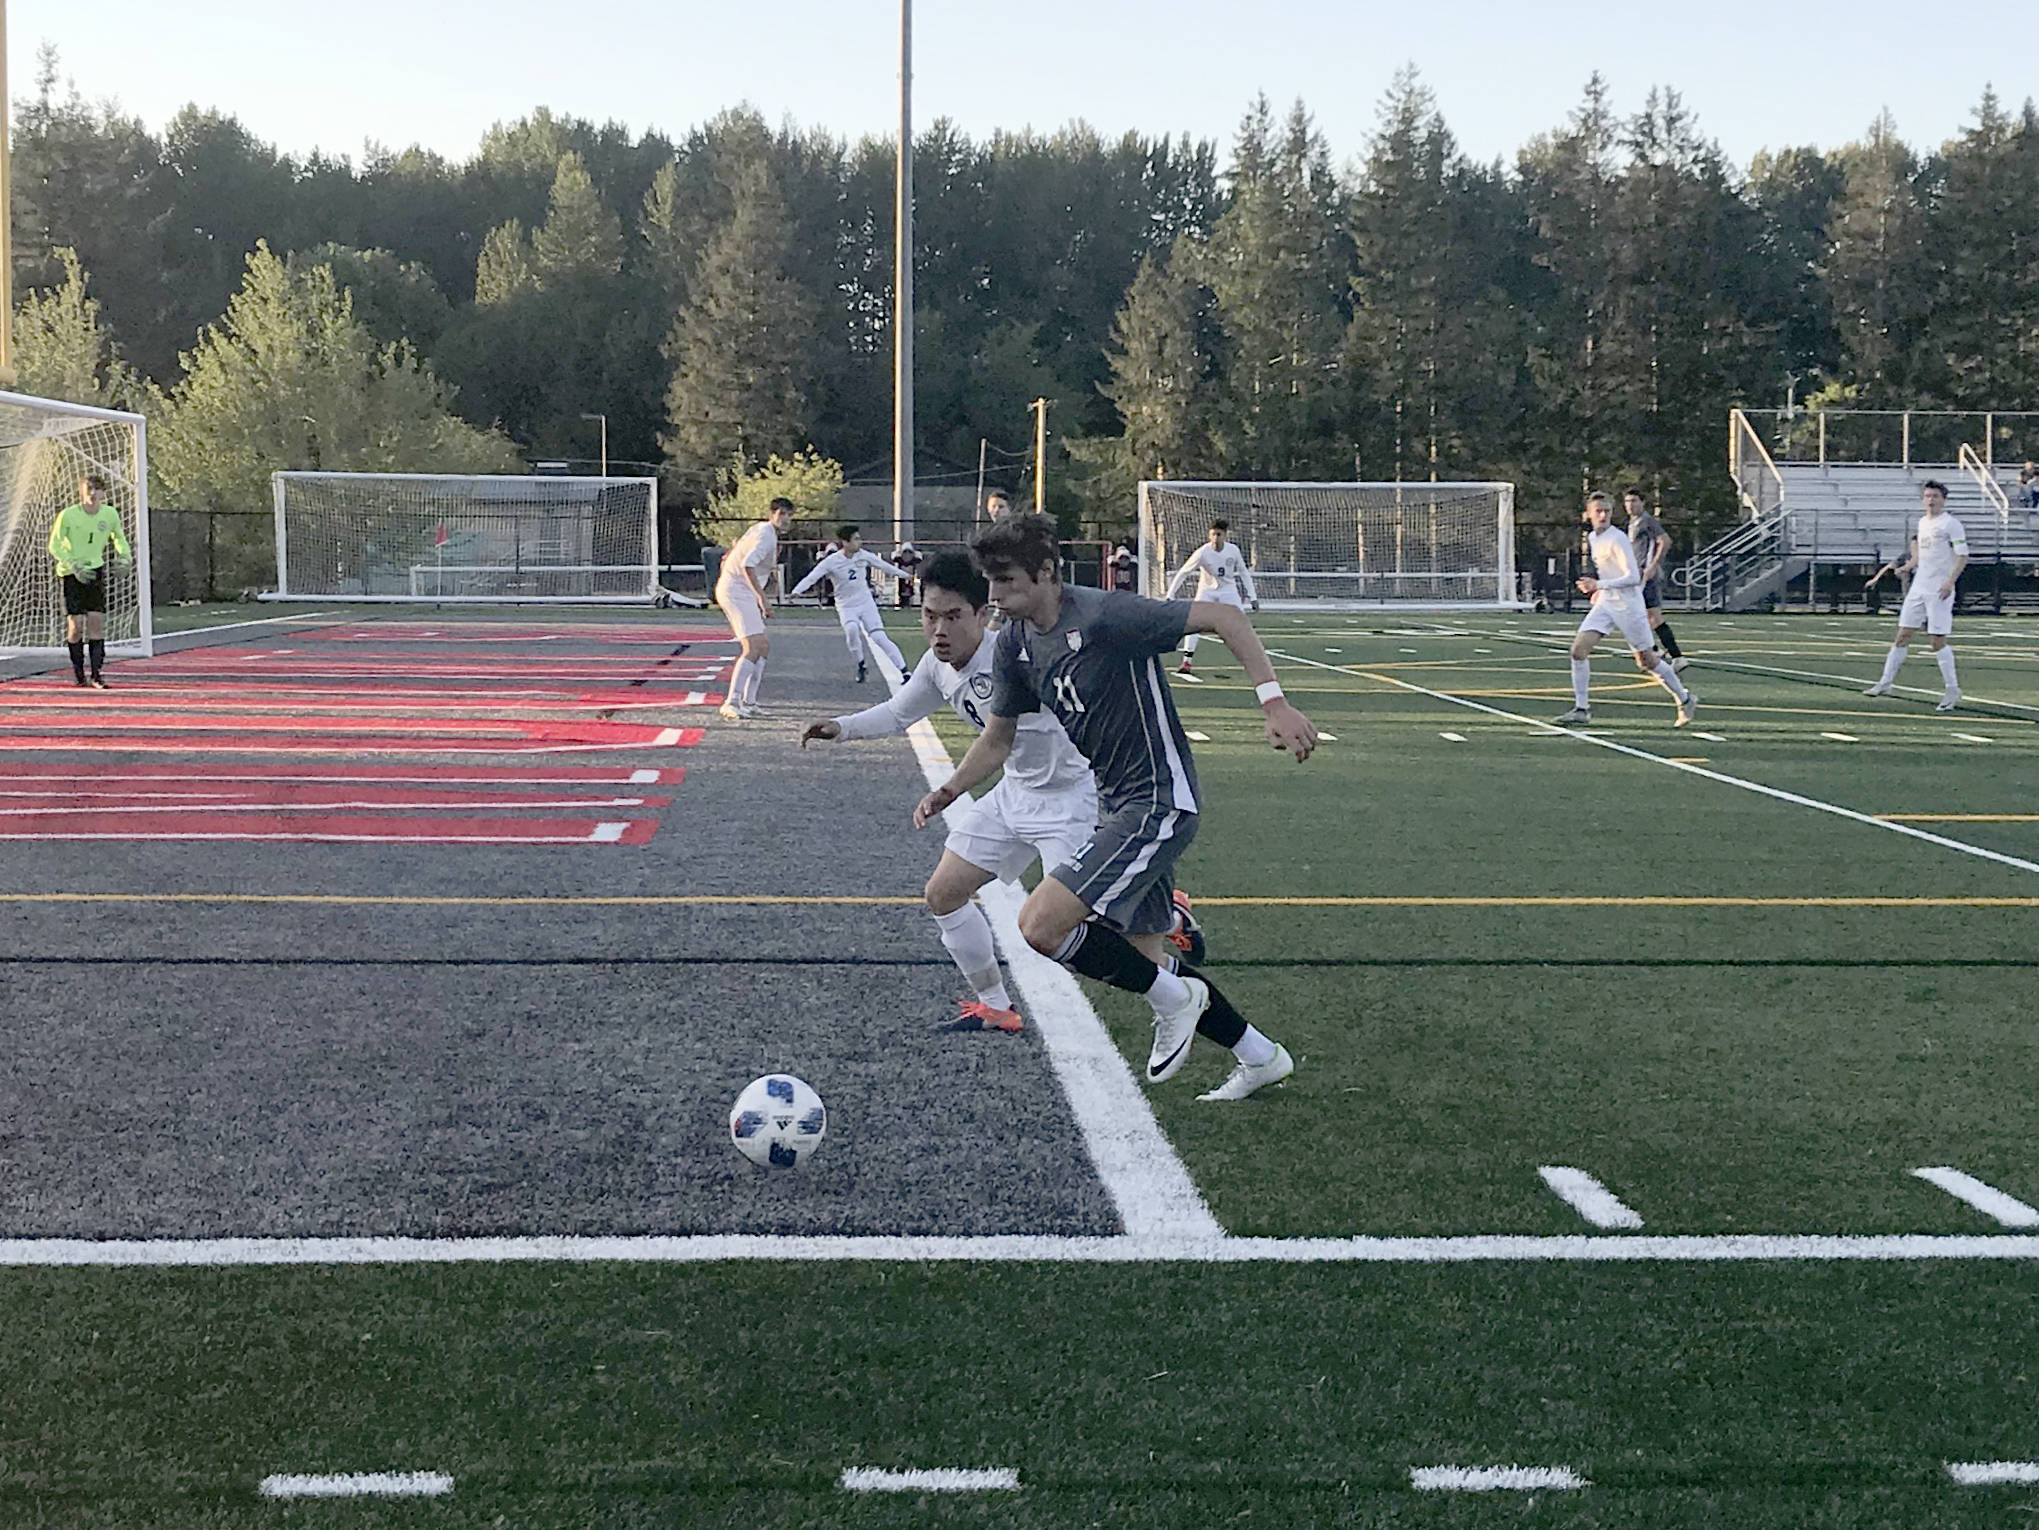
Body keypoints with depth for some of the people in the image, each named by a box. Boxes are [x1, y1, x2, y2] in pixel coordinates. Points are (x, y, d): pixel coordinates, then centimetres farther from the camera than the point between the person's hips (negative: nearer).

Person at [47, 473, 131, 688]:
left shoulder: (110, 514, -3)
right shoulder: (68, 515, -13)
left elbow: (118, 538, 17)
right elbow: (54, 546, -8)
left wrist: (125, 556, -1)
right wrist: (74, 566, -18)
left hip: (95, 570, 3)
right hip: (71, 573, -3)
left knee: (97, 620, -6)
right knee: (76, 624, -5)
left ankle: (97, 673, -4)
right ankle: (78, 672, 12)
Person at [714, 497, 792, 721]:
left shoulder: (762, 531, 18)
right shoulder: (766, 535, -14)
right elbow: (748, 565, -29)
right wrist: (763, 597, -32)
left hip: (742, 593, 11)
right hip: (737, 591, -11)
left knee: (763, 646, 13)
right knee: (753, 649, -20)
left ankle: (747, 702, 16)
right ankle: (732, 703, -26)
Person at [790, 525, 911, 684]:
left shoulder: (863, 555, -2)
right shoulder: (832, 561, -13)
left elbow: (884, 565, 15)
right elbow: (811, 577, -22)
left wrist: (903, 574, 26)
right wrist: (796, 591, -39)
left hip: (866, 603, 2)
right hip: (846, 607, -2)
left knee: (879, 638, -10)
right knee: (851, 628, -32)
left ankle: (904, 670, -6)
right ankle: (860, 666, -11)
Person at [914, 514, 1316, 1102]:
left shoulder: (1104, 616, -21)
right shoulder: (1015, 643, 4)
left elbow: (1224, 616, -20)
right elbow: (1000, 734, 17)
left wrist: (1274, 703, -25)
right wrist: (951, 789, 2)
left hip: (1159, 802, -9)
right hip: (1117, 804, 9)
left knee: (1041, 924, -18)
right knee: (1143, 955, 14)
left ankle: (1174, 998, 2)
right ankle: (1260, 1057, 30)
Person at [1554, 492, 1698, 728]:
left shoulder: (1617, 538, -15)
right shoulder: (1593, 539, 10)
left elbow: (1633, 577, -21)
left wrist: (1600, 585, -27)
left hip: (1628, 605, -7)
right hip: (1605, 604, 7)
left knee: (1647, 660, 2)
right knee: (1578, 649, -10)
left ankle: (1685, 700, 21)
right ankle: (1581, 708, -5)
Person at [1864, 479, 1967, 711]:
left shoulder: (1950, 524, -9)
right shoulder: (1922, 522, 14)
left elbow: (1963, 555, -13)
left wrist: (1950, 581, -23)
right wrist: (1907, 567, 11)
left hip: (1939, 590, -7)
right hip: (1918, 587, 7)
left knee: (1938, 640, -7)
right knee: (1903, 635, 7)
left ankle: (1952, 690, 3)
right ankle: (1886, 683, 13)